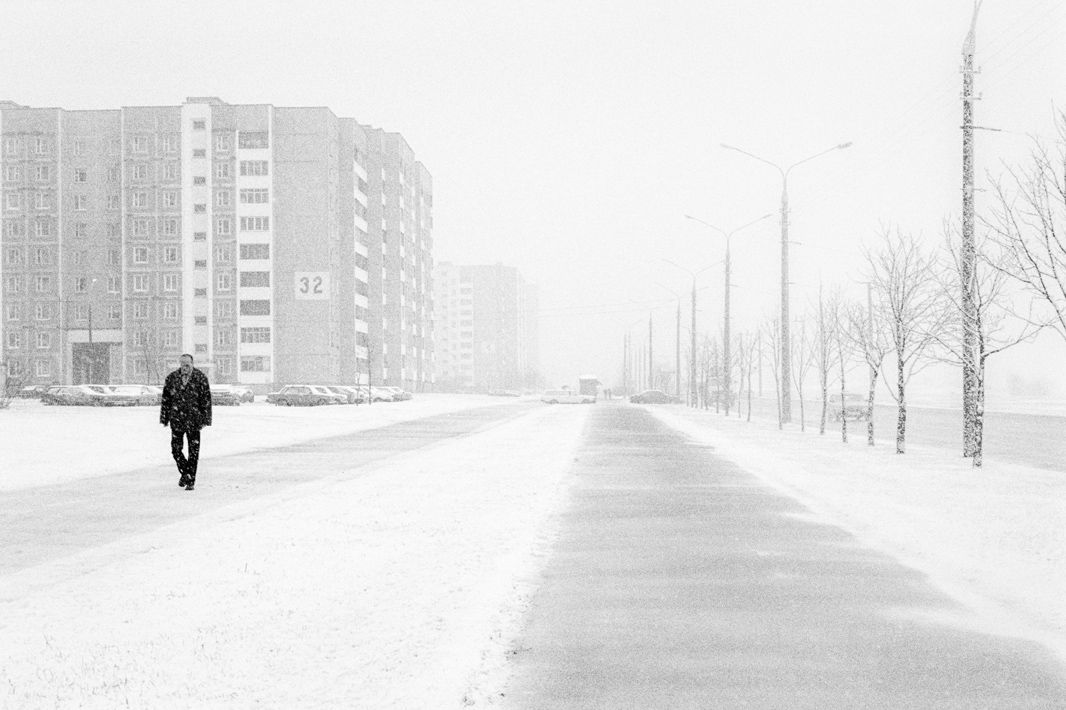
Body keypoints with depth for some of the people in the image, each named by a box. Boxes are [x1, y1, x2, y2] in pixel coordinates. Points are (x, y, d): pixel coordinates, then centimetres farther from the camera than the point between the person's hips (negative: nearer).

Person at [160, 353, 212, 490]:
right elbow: (165, 400, 7)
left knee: (193, 451, 0)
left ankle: (191, 480, 9)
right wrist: (164, 419, 4)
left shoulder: (200, 378, -4)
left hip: (194, 420, -2)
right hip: (176, 419, 2)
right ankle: (185, 472, 25)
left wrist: (205, 420, -6)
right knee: (176, 449, 2)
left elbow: (206, 400, -1)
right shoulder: (171, 378, 2)